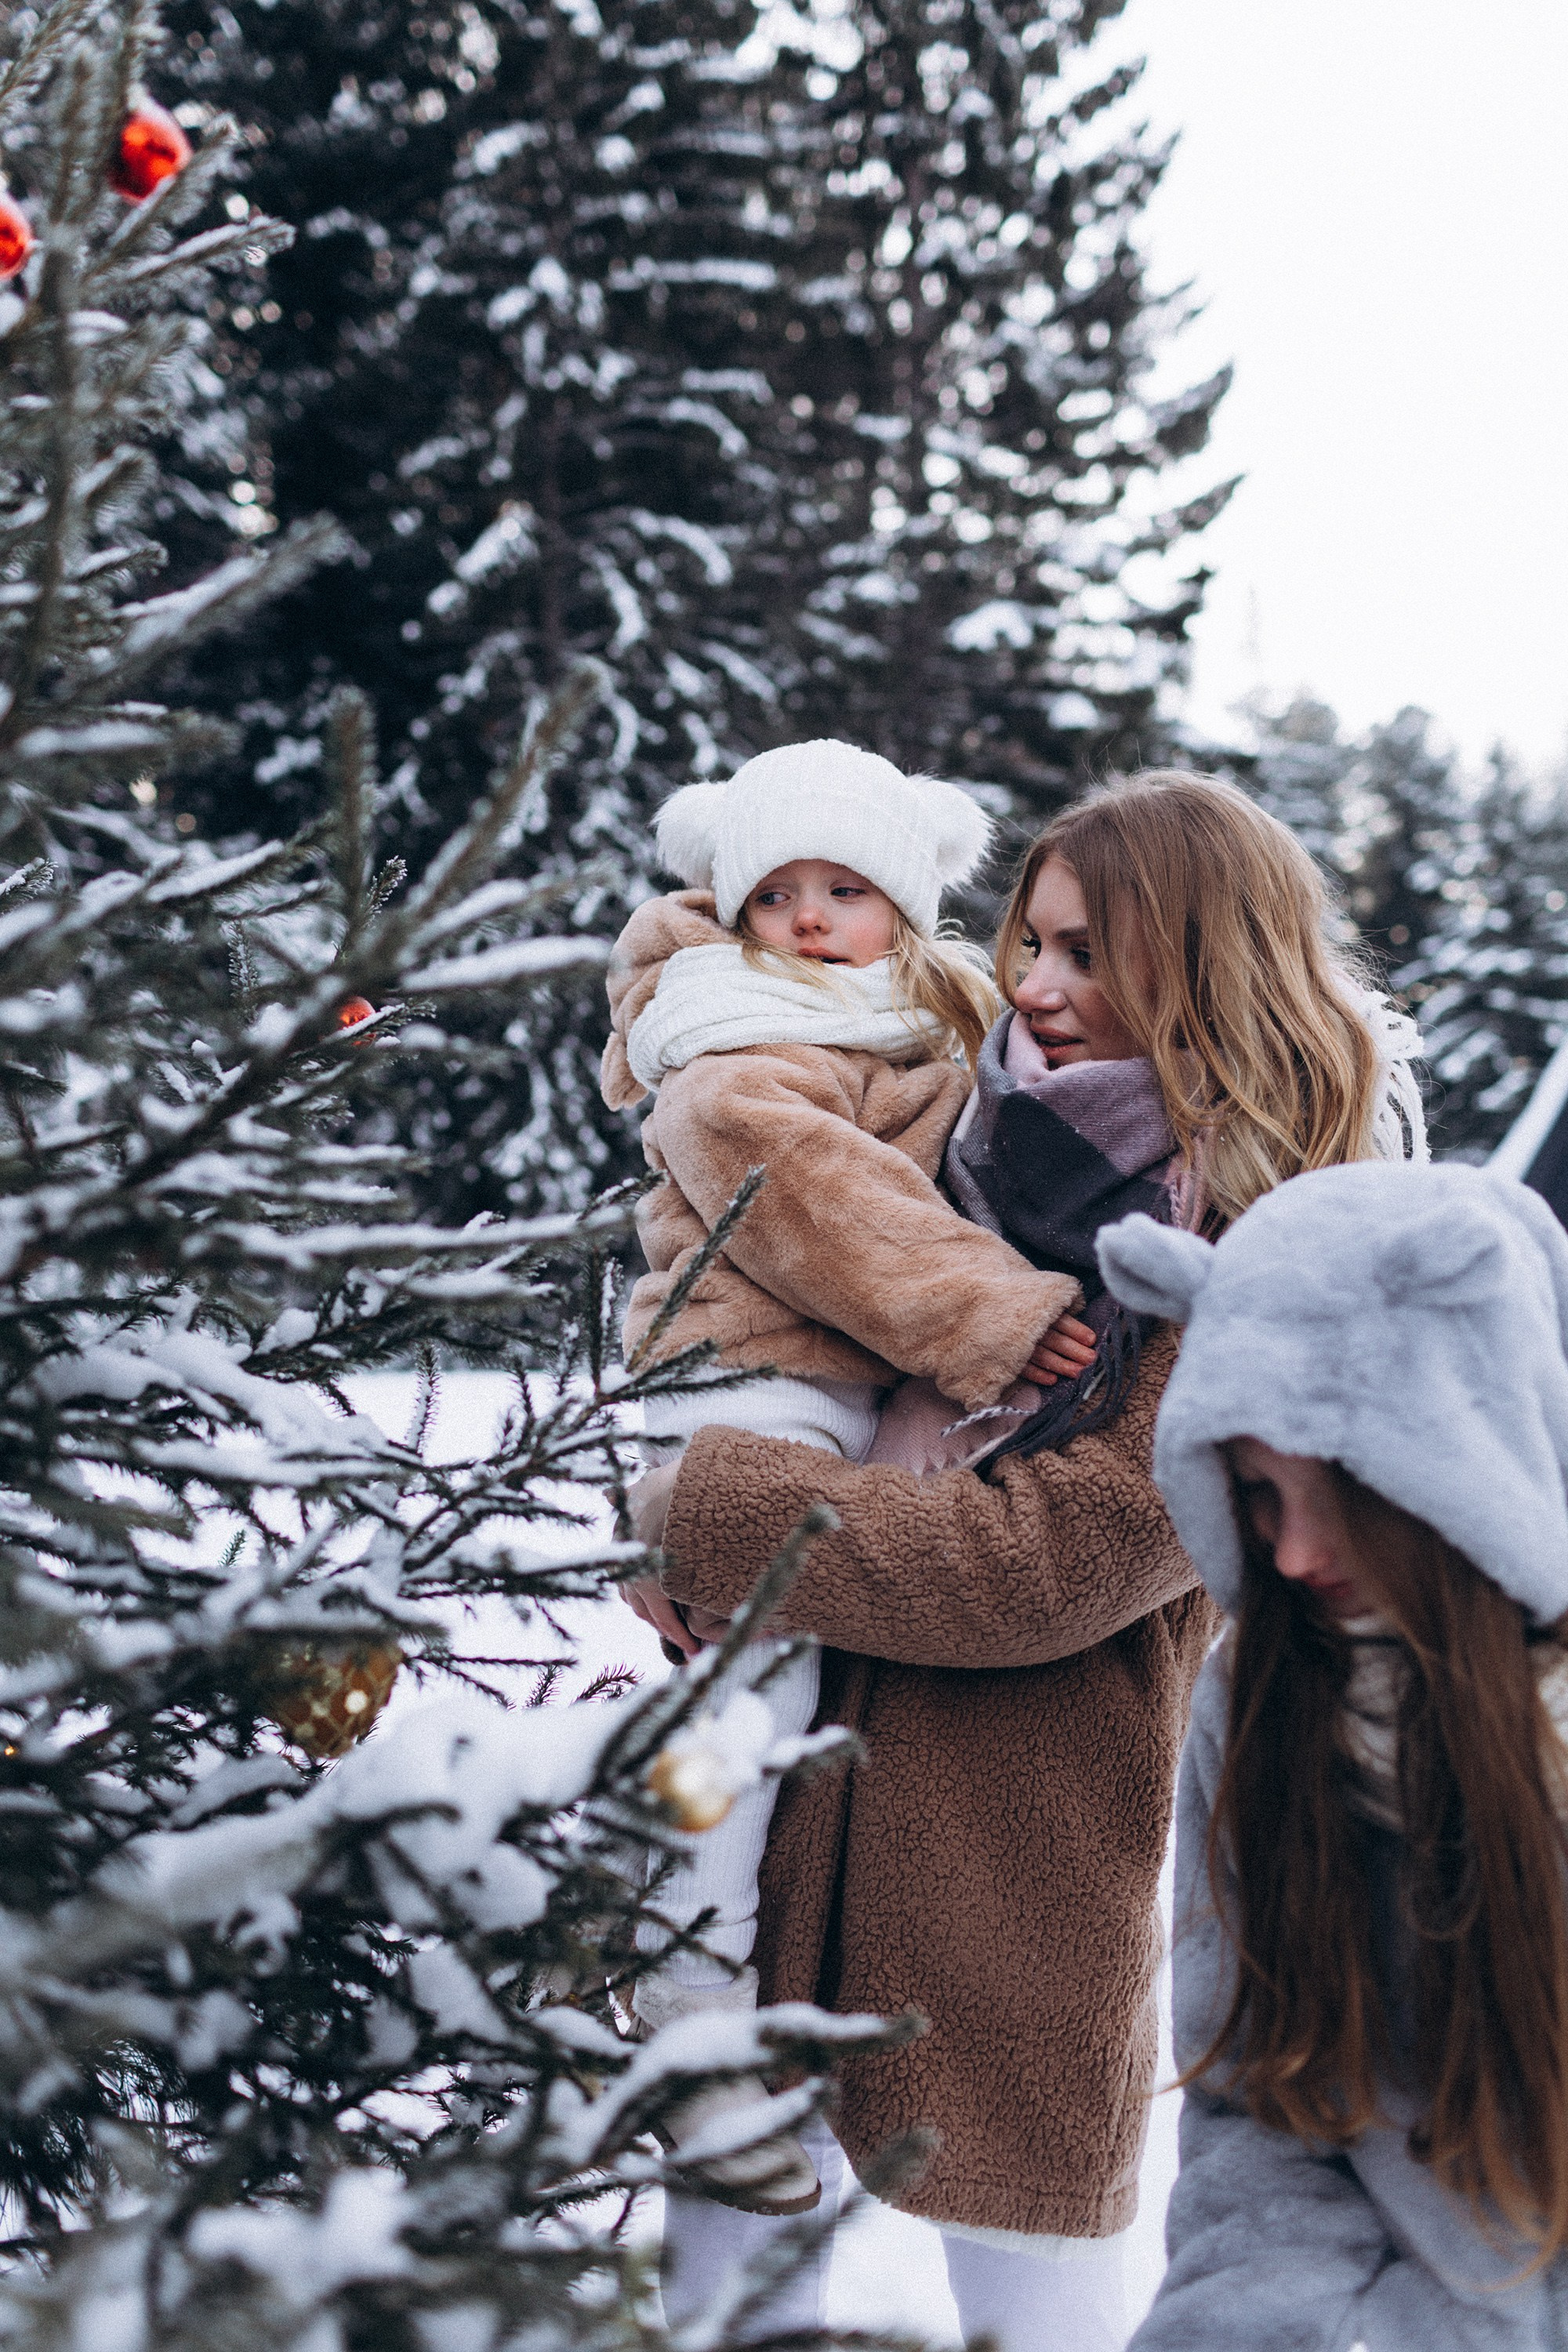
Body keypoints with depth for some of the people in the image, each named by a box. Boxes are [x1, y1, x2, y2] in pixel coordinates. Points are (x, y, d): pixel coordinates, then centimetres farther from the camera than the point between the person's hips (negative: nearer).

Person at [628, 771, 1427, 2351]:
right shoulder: (1034, 1168, 6)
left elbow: (1039, 1564, -22)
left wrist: (707, 1506, -17)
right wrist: (701, 1561, 0)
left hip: (1030, 1841, -7)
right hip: (834, 1765, 7)